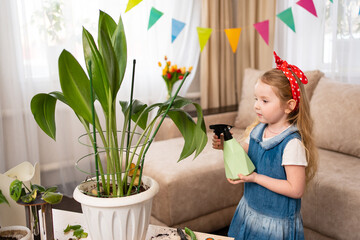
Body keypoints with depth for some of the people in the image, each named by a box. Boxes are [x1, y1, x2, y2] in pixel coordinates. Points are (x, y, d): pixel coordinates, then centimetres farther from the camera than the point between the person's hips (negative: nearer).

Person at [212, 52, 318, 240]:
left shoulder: (292, 143, -25)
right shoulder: (256, 131, -4)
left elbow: (296, 189, -24)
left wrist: (256, 178, -25)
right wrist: (226, 145, -11)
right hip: (250, 209, 7)